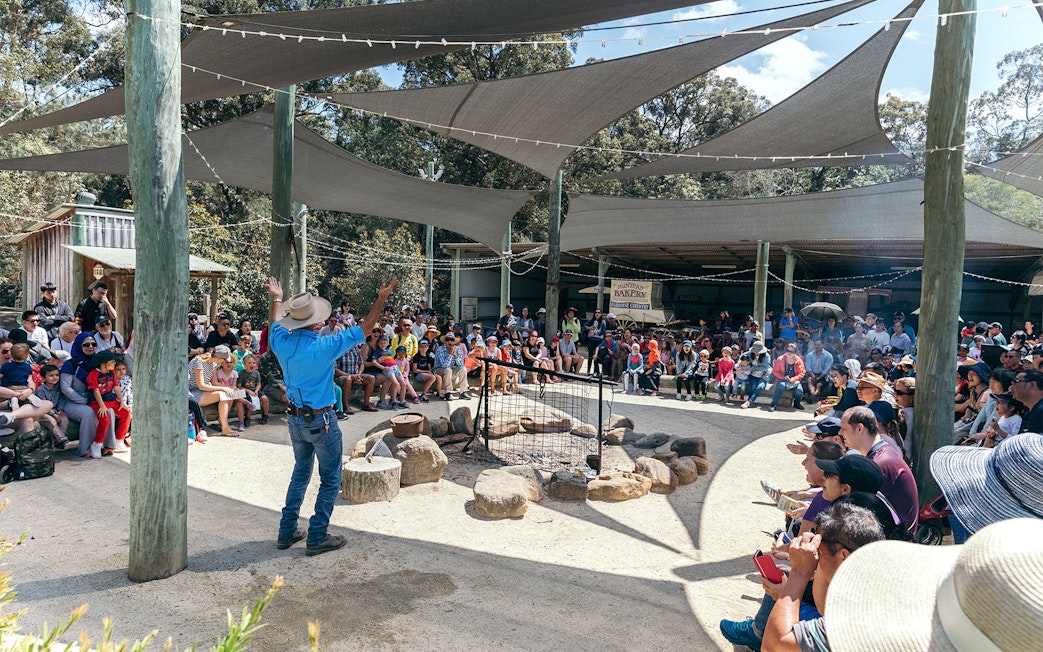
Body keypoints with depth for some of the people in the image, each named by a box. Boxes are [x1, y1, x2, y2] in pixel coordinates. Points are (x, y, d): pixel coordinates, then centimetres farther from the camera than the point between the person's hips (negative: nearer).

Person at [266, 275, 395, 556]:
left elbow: (274, 325, 18)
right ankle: (317, 538, 10)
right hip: (321, 422, -7)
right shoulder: (323, 347, -23)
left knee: (300, 472, 22)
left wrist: (276, 300, 35)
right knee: (330, 480, 7)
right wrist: (381, 300, -5)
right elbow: (362, 330, -14)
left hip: (295, 419, 7)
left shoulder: (282, 343, -7)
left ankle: (287, 532, 27)